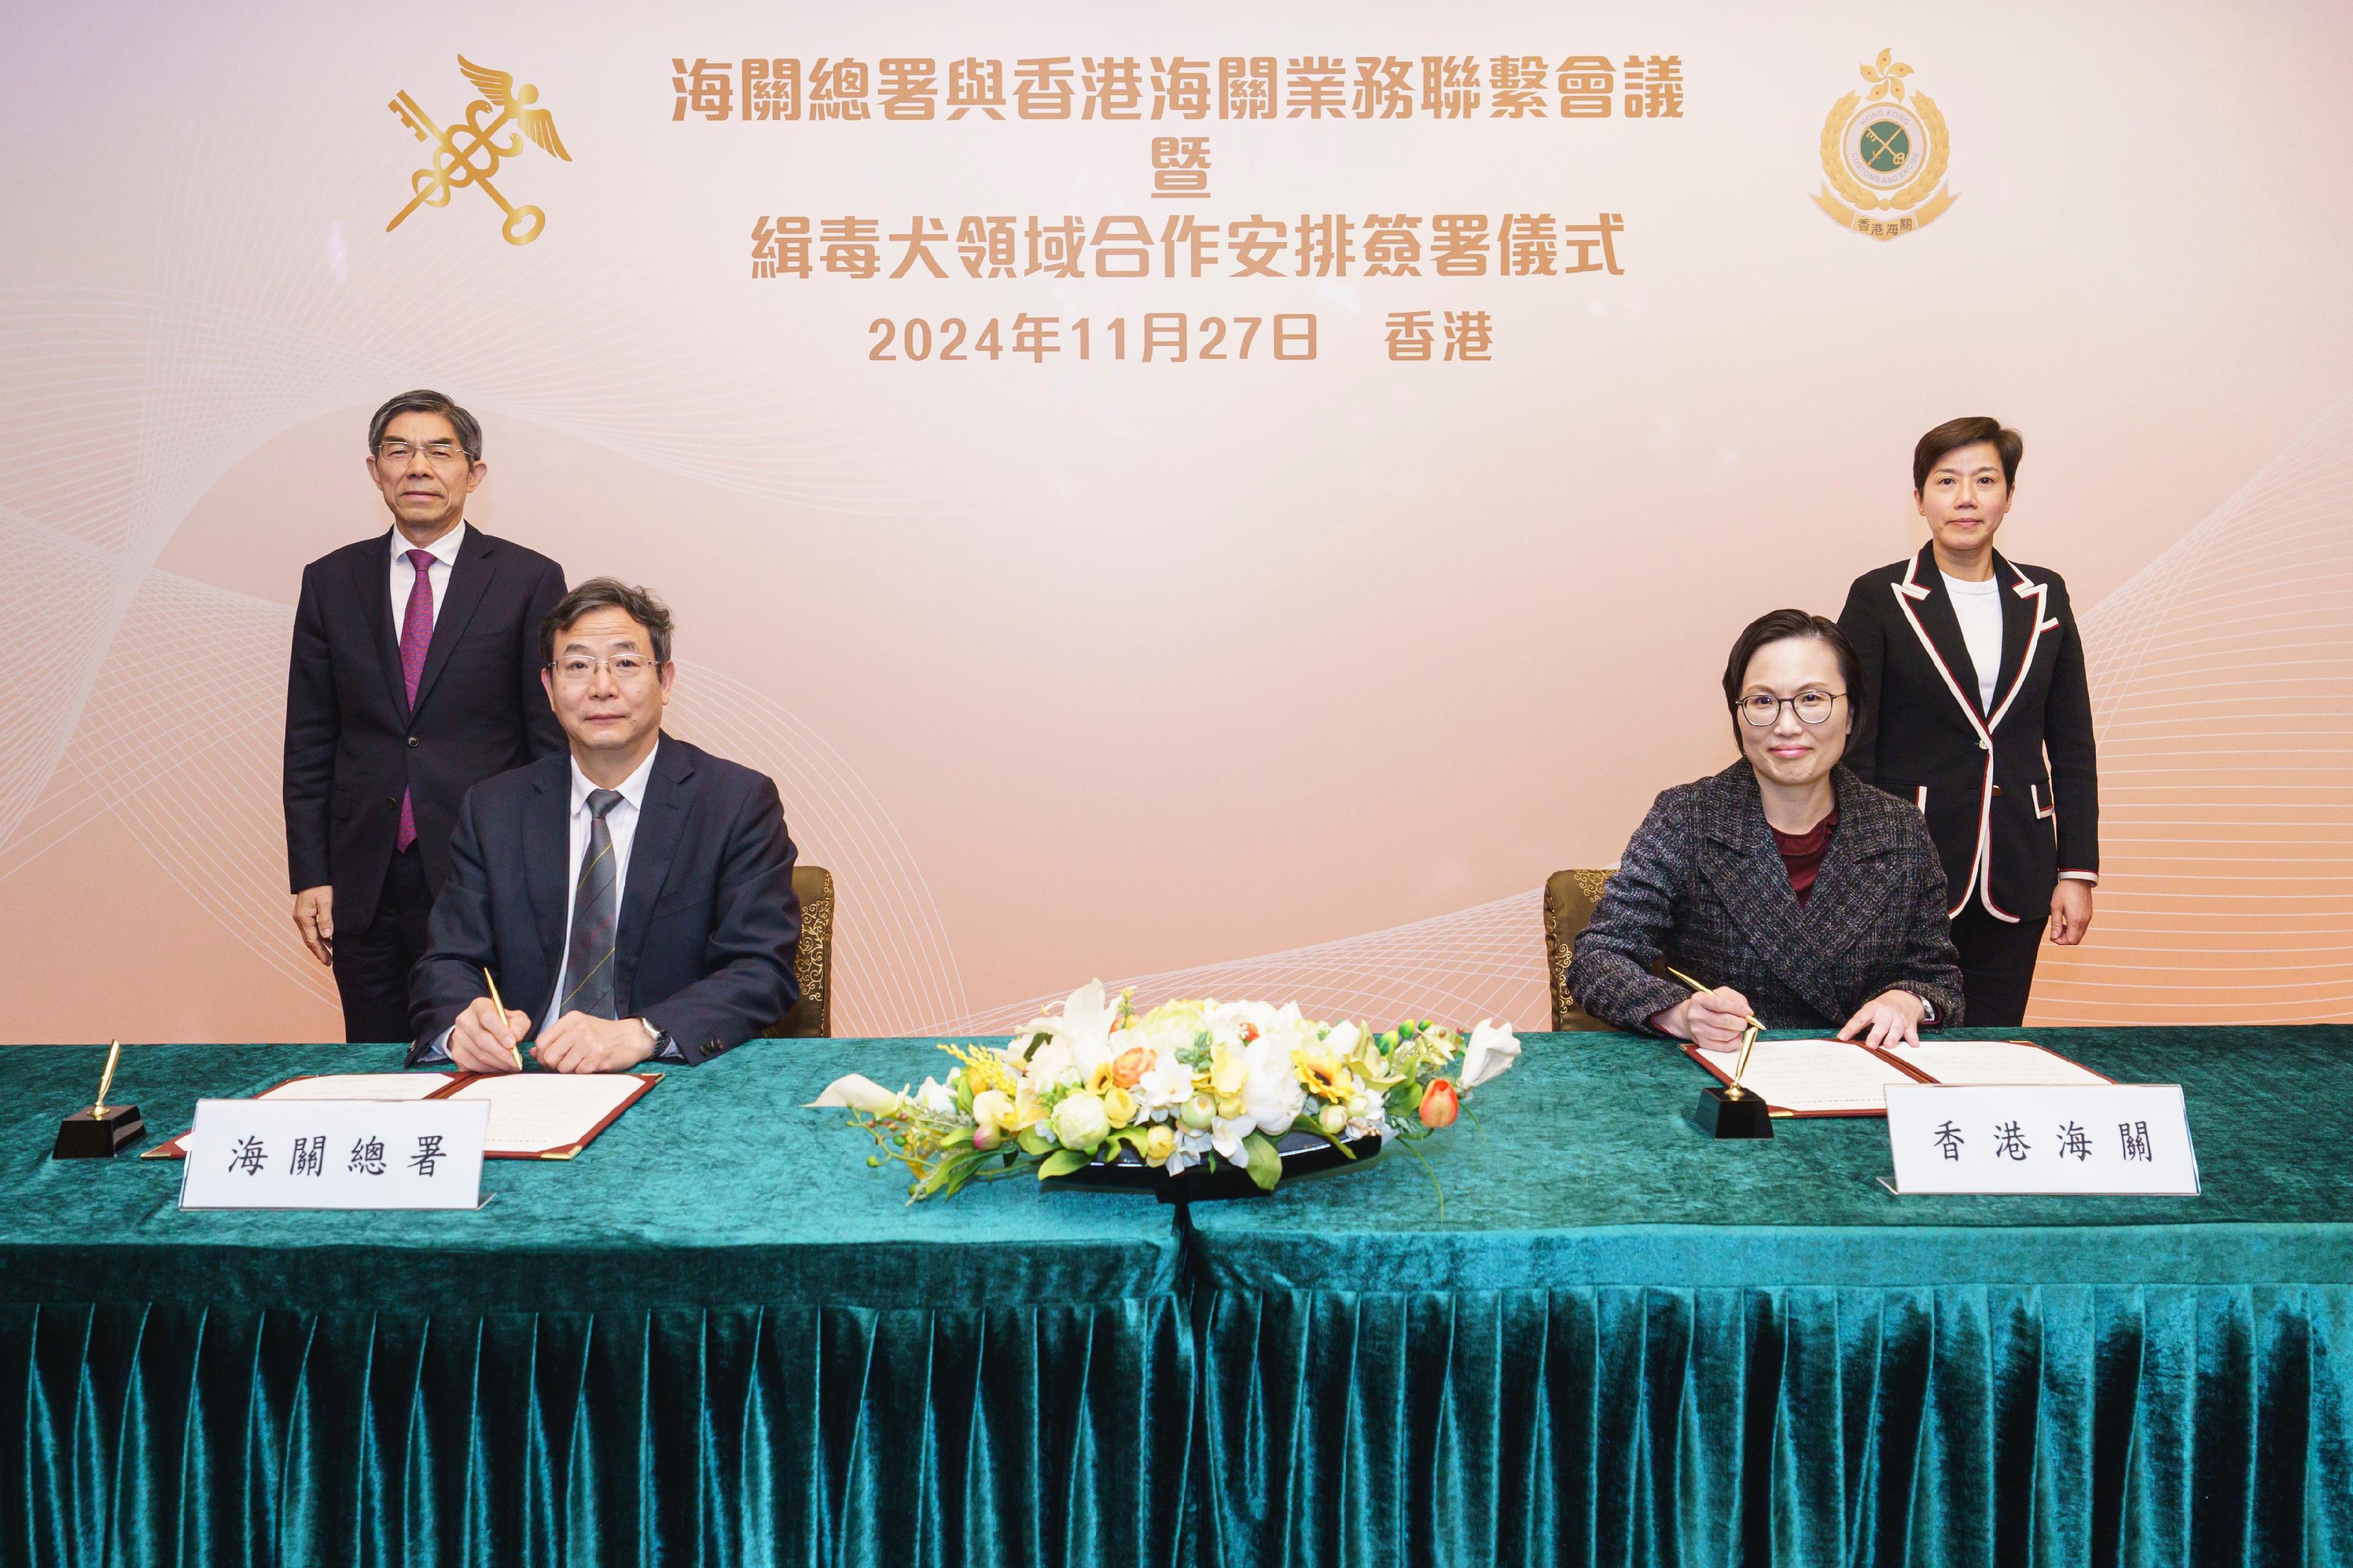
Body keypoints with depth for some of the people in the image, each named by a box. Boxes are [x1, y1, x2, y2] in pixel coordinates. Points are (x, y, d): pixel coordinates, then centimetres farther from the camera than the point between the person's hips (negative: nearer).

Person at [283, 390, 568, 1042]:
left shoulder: (529, 580, 0)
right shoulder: (331, 582, 9)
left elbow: (553, 741, 0)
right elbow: (309, 743, 10)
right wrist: (310, 878, 4)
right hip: (365, 888, 3)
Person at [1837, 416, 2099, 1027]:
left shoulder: (2044, 597, 10)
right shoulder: (1879, 598, -1)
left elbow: (2073, 745, 11)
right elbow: (1851, 749, -3)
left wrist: (2077, 871, 5)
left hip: (2017, 879, 3)